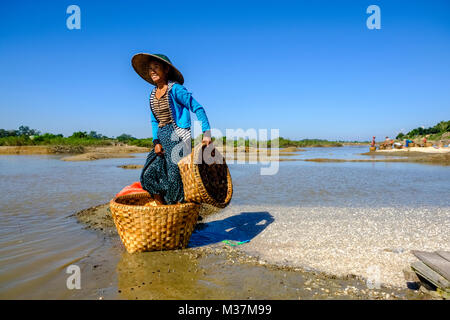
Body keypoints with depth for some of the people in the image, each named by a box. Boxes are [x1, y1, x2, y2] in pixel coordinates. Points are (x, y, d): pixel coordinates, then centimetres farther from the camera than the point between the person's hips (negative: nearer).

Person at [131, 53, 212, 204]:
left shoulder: (175, 89, -8)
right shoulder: (153, 94, 13)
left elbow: (198, 108, -9)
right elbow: (154, 121, 18)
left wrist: (207, 133, -17)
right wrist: (156, 141, 3)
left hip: (177, 136, -7)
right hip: (162, 138, 8)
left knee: (175, 178, -9)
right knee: (149, 174, 4)